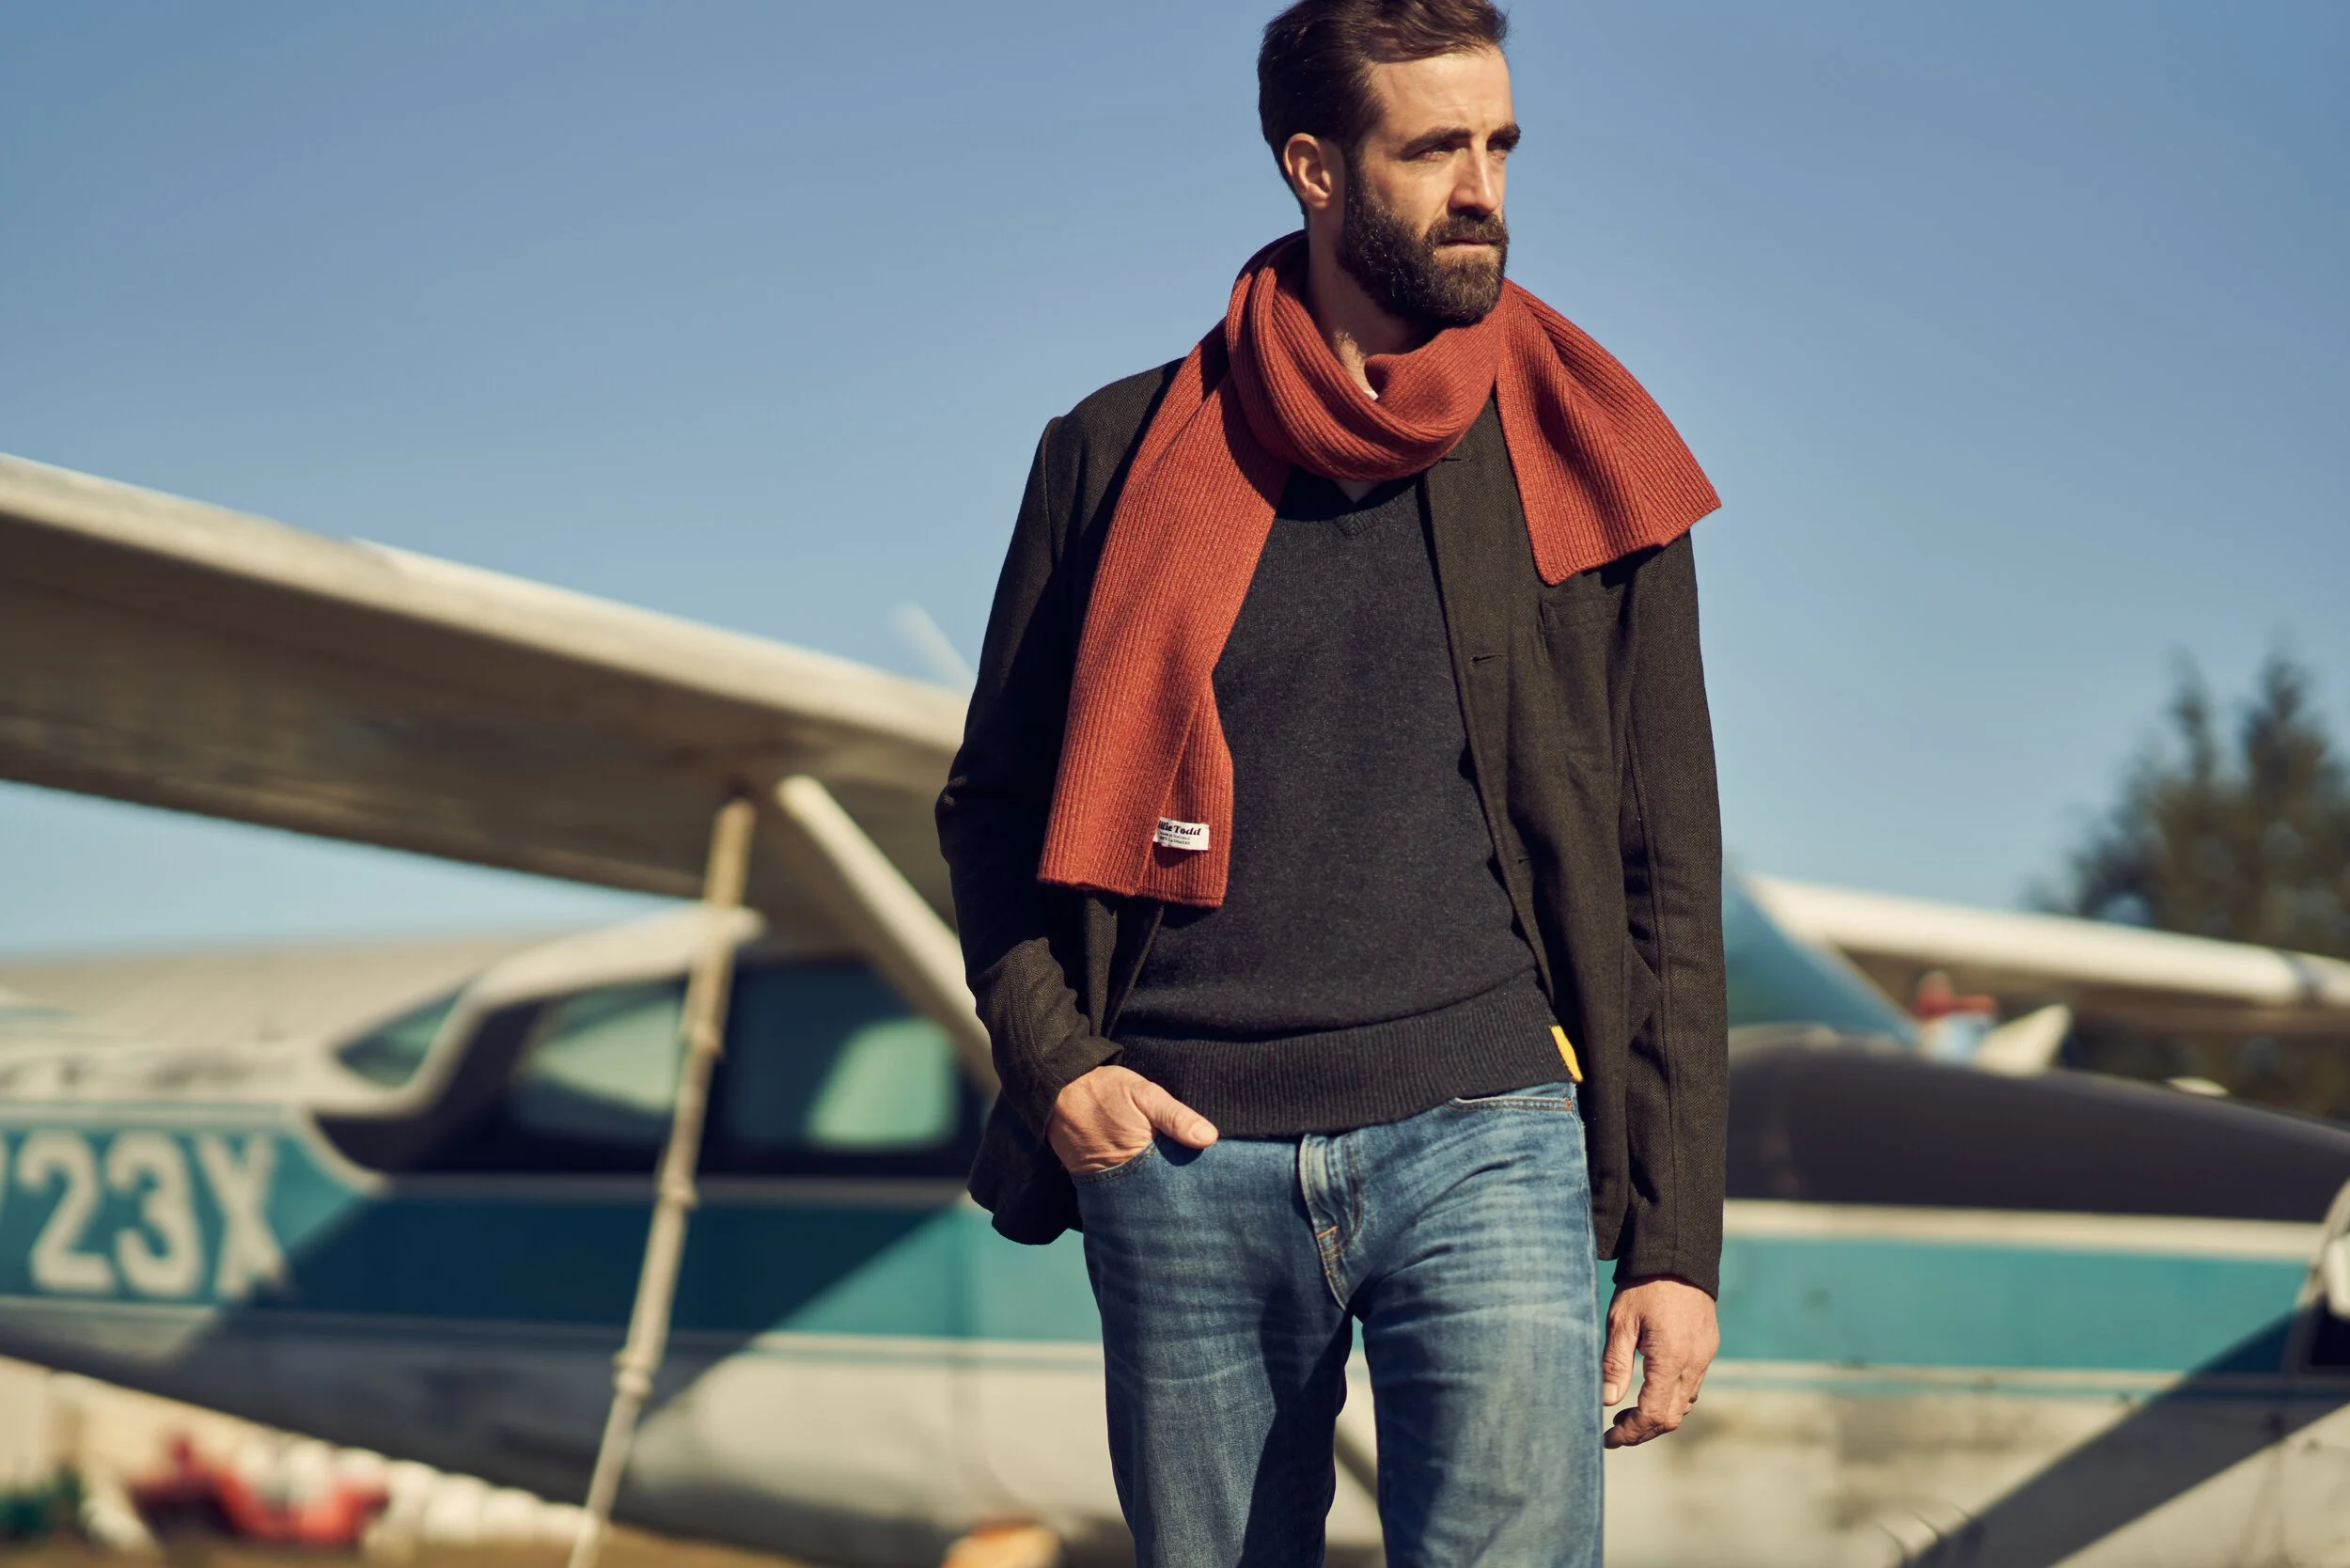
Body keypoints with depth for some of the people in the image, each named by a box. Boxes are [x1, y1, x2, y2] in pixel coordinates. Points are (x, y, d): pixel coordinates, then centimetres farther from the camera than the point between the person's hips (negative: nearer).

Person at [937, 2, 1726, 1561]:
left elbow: (1668, 873, 8)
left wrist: (1675, 1239, 2)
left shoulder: (1579, 469, 8)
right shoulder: (1122, 457, 8)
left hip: (1484, 1138, -1)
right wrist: (1051, 1061, -2)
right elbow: (996, 803, 15)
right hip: (1185, 1158, 1)